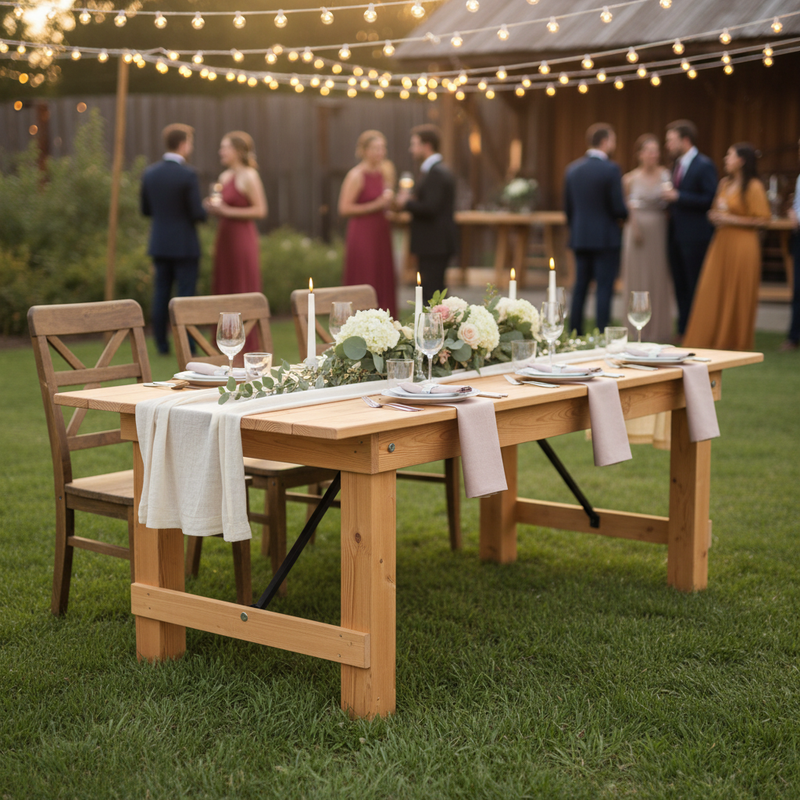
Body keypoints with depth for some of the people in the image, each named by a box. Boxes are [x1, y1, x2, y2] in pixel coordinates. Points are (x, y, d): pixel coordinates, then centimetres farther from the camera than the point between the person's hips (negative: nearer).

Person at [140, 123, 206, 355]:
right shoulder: (188, 175, -15)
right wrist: (206, 210, 8)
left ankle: (162, 344, 13)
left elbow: (145, 210, 9)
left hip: (159, 244, 5)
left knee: (161, 294, 10)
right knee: (185, 295, 1)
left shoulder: (149, 173, 2)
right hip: (185, 245, -5)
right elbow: (197, 214, -15)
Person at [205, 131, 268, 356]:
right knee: (223, 291, 10)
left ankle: (247, 346, 3)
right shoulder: (225, 176, 14)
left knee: (243, 290, -3)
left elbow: (260, 210, -16)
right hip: (225, 238, 9)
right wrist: (214, 207, 3)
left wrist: (227, 211, -16)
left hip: (242, 239, -8)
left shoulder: (248, 176, -11)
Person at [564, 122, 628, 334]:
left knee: (580, 287, 12)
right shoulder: (610, 169, -13)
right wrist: (625, 214, 8)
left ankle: (575, 333, 14)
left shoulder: (572, 169, 5)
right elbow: (618, 208, -14)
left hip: (579, 237, 6)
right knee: (604, 288, -2)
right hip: (605, 238, -6)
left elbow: (567, 207, 10)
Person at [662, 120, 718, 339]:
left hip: (695, 236, -8)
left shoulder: (704, 165, -11)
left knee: (696, 287, -2)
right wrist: (669, 195, 2)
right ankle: (683, 331, 19)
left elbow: (710, 199, -17)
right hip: (676, 234, 8)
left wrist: (678, 196, -19)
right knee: (681, 286, 12)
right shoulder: (677, 164, 15)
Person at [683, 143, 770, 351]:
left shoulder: (753, 186, -8)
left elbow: (761, 219, -11)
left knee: (738, 293, 0)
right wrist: (714, 217, 3)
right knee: (712, 292, 3)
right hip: (721, 242, 7)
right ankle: (710, 340, 10)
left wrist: (731, 220, -15)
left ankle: (737, 342, 11)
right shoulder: (724, 184, 12)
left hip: (742, 245, -6)